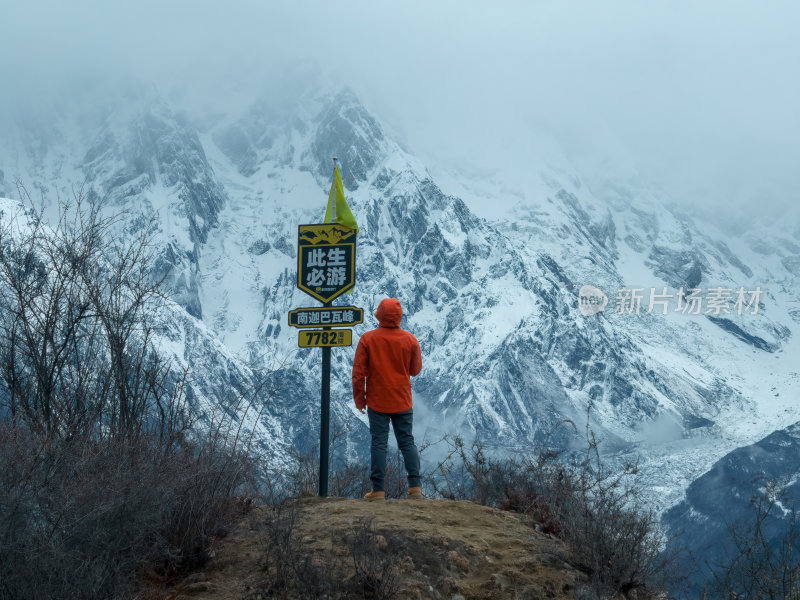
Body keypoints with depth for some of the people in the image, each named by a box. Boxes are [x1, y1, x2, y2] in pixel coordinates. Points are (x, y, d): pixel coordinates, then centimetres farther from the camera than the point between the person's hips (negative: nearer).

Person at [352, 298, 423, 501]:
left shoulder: (367, 339, -8)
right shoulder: (410, 340, -4)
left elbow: (358, 372, -6)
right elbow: (415, 370, 6)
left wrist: (359, 398, 4)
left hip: (377, 402, -1)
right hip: (402, 402, 1)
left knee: (379, 443, 1)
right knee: (407, 442, 9)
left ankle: (378, 490, 1)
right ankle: (415, 486, 4)